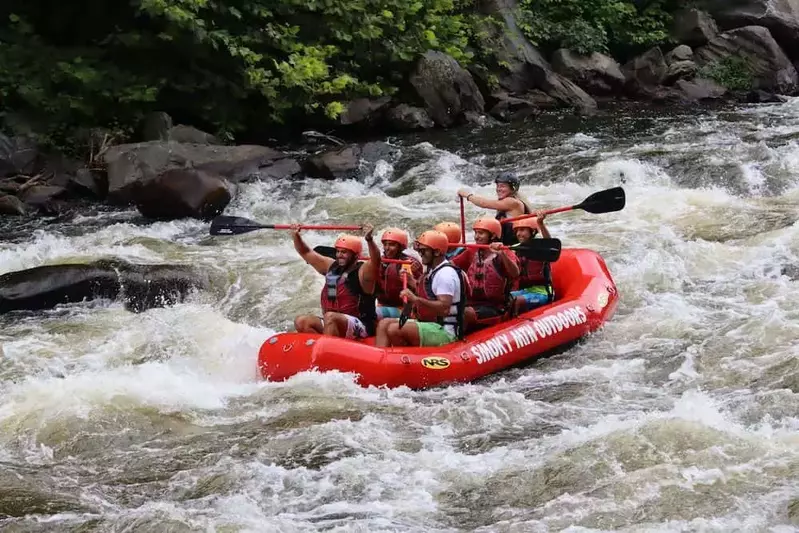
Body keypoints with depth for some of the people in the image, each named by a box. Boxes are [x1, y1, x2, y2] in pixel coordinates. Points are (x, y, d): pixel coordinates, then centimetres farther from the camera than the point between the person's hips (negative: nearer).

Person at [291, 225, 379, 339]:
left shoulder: (361, 273, -7)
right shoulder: (331, 266, 13)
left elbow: (375, 262, -29)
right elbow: (306, 253, 19)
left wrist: (369, 240, -45)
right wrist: (296, 236, 3)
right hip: (331, 325, 7)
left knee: (330, 317, -35)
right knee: (301, 322, -11)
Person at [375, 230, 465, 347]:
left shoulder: (446, 273, -16)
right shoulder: (432, 271, 16)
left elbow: (444, 308, -26)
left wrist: (417, 299, -31)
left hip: (445, 331, -11)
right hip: (429, 323, 11)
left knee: (394, 329, -25)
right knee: (384, 324, 2)